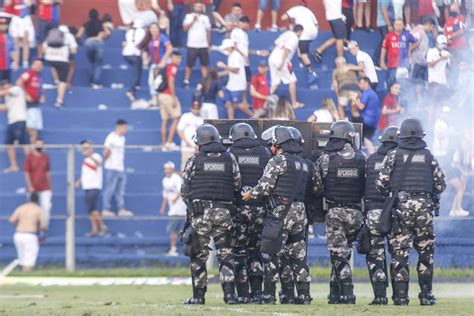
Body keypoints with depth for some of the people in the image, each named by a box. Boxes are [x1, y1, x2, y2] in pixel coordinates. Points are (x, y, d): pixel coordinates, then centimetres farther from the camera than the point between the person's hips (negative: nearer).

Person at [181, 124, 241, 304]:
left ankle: (198, 295, 5)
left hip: (200, 213, -2)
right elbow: (238, 186, 4)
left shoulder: (194, 161, -2)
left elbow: (185, 190, 0)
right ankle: (229, 293, -2)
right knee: (226, 254, 7)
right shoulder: (230, 159, 3)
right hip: (224, 212, 2)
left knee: (199, 255, 6)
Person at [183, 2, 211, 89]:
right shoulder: (189, 16, 1)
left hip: (203, 45, 3)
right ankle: (186, 81, 5)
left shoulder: (205, 18, 10)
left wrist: (209, 44, 11)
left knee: (204, 65, 1)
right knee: (189, 65, -2)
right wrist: (193, 20, -17)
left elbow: (208, 31, 14)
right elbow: (185, 28, -9)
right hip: (192, 45, -3)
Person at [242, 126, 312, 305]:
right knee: (298, 255, 11)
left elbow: (264, 188, -13)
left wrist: (250, 195, 6)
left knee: (270, 255, -2)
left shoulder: (278, 161, -9)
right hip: (300, 212, 8)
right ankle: (305, 295, 9)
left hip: (280, 212, -8)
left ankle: (268, 296, -4)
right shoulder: (303, 163, 16)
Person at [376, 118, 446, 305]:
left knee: (400, 254, 1)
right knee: (426, 254, 9)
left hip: (401, 207, -1)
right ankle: (426, 295, 8)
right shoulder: (428, 157, 6)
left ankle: (401, 296, -2)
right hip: (424, 209, 1)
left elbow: (381, 184, -2)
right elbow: (441, 185, 6)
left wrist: (387, 196, 18)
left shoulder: (394, 156, 1)